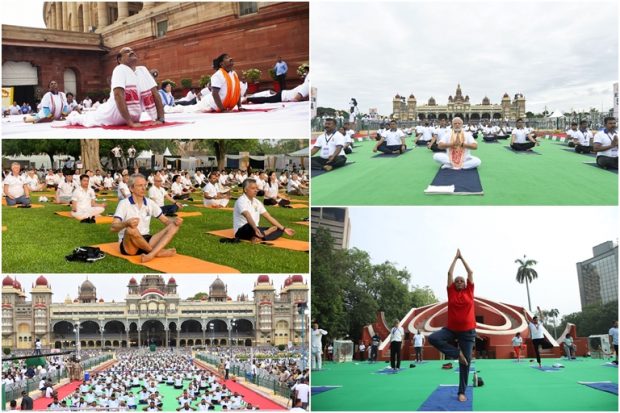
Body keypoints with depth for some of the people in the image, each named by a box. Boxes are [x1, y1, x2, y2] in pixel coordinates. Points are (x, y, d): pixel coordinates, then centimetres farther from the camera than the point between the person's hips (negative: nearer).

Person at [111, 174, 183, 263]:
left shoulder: (150, 203, 8)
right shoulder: (124, 203, -8)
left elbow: (165, 220, 11)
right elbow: (113, 228, -18)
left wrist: (174, 221, -13)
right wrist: (126, 223, -40)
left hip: (146, 241, 5)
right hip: (128, 245, -5)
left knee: (174, 226, -13)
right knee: (131, 230, -39)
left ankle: (151, 255, -37)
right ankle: (157, 252, -17)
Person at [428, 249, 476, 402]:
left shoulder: (469, 291, 6)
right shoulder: (451, 292, 6)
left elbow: (471, 272, 8)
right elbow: (450, 273, 7)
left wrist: (462, 258, 15)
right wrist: (456, 257, 14)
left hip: (467, 331, -1)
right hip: (451, 329, 1)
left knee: (465, 362, 1)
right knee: (433, 338, -25)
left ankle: (462, 392, 11)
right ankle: (457, 353, -10)